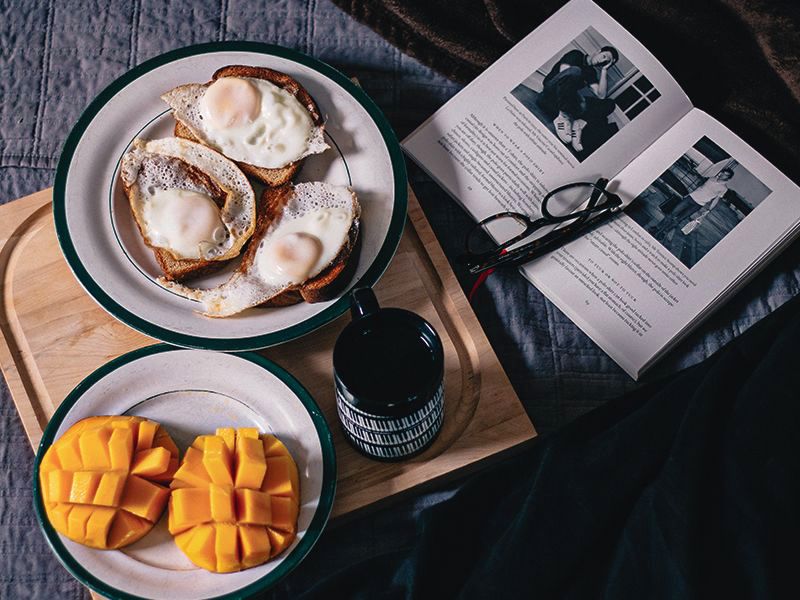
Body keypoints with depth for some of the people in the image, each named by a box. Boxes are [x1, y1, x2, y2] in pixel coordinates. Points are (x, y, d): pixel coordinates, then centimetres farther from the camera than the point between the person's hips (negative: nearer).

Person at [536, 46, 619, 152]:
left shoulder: (591, 72, 22)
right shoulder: (576, 55, 6)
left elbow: (601, 95, 7)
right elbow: (564, 74, -13)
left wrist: (604, 70, 6)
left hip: (569, 103, 6)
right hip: (549, 98, -6)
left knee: (609, 104, -4)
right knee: (574, 71, -33)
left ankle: (579, 122, -27)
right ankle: (563, 116, -28)